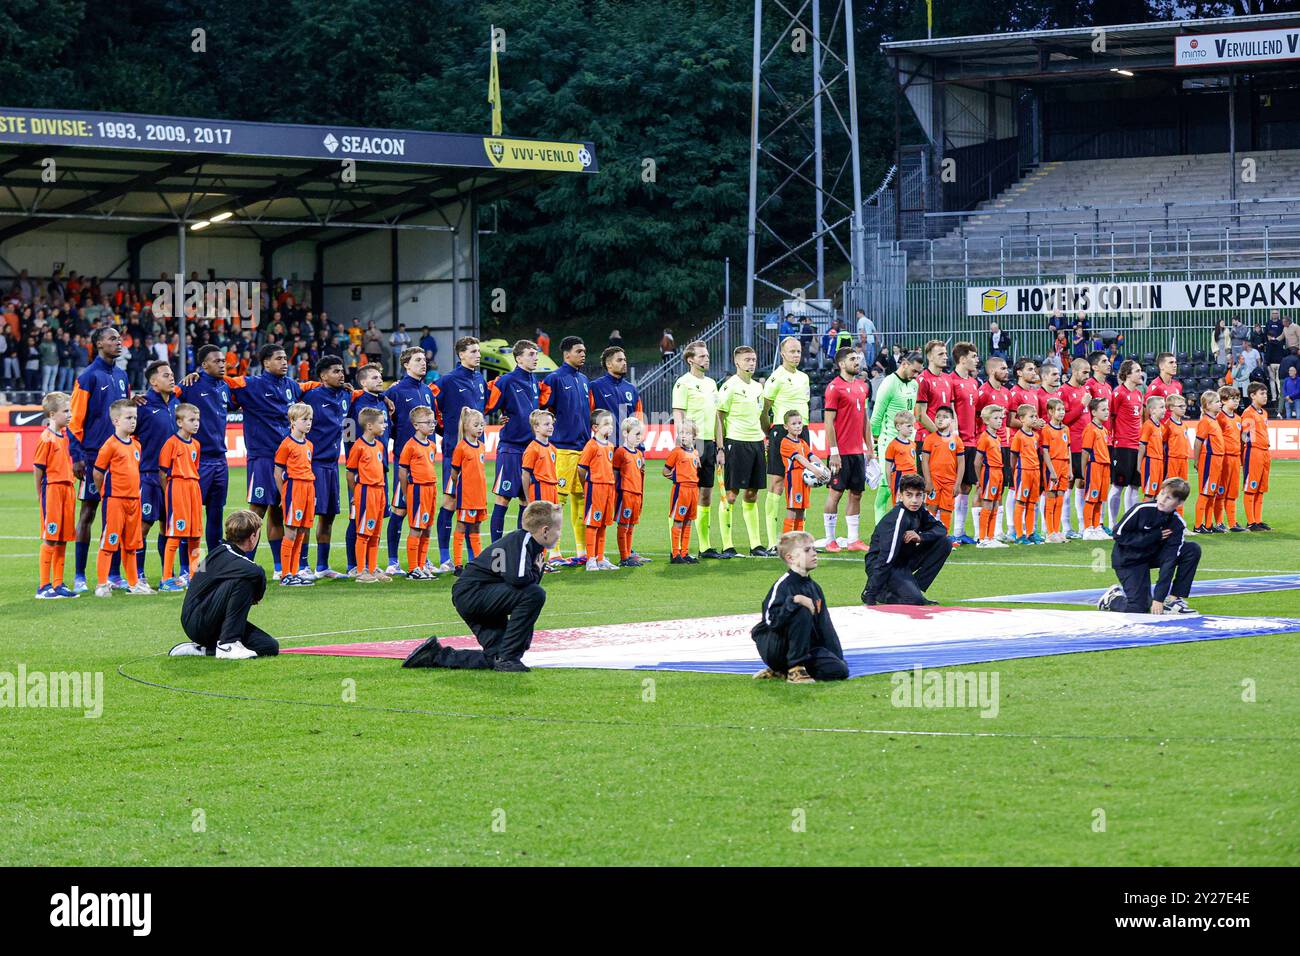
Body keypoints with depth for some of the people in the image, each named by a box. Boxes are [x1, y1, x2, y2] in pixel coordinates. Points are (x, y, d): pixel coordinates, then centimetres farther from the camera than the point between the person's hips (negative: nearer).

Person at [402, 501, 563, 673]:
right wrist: (536, 572, -12)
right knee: (535, 594, -24)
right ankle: (508, 658, -18)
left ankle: (435, 655, 11)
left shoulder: (530, 543, 14)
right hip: (472, 593, -10)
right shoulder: (521, 540, -16)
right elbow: (518, 578, -31)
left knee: (495, 659, 0)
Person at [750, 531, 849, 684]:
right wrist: (795, 600, -35)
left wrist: (837, 657, 6)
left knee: (840, 671, -13)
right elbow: (772, 620, -27)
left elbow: (825, 625, 12)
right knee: (802, 612, -31)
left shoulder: (815, 588, 11)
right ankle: (795, 669, -22)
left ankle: (781, 672, 2)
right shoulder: (782, 585, -14)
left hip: (806, 647, 7)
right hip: (775, 647, -7)